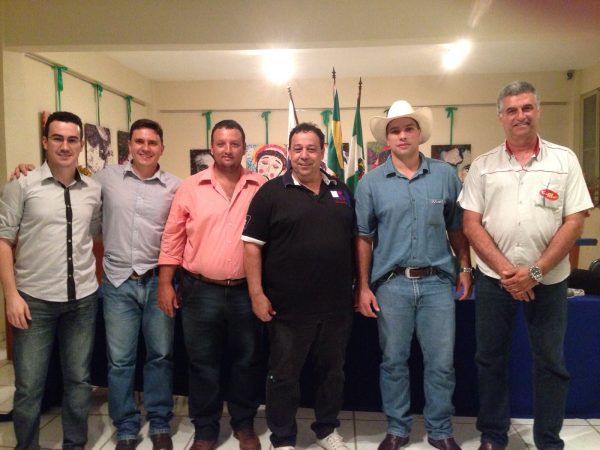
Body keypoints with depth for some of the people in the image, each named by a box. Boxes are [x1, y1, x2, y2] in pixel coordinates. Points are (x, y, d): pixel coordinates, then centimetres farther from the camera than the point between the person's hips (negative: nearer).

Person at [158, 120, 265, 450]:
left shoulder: (262, 188, 0)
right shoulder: (190, 187, 0)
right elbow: (173, 238, 2)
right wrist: (165, 283, -1)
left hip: (246, 291, 1)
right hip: (201, 291, 0)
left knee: (247, 361, 14)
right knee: (203, 364, 12)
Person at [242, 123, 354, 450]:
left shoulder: (342, 192, 8)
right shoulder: (271, 193, -5)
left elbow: (356, 240, 13)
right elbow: (252, 246, -8)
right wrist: (257, 294, -12)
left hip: (336, 305, 4)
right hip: (288, 306, -4)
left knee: (332, 370, 18)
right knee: (284, 374, 9)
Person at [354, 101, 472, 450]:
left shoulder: (446, 175, 5)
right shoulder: (371, 182, 1)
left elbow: (457, 227, 11)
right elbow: (363, 237, 2)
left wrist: (466, 267, 5)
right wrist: (363, 287, -1)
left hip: (437, 281, 1)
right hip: (391, 284, 0)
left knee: (441, 362, 8)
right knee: (394, 361, 11)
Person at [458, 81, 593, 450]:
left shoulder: (564, 160, 2)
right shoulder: (483, 166, 3)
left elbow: (574, 223, -4)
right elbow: (471, 225, -1)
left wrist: (535, 271, -13)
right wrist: (505, 270, -12)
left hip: (548, 280, 0)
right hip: (494, 278, 1)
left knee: (551, 362, 9)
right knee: (491, 359, 11)